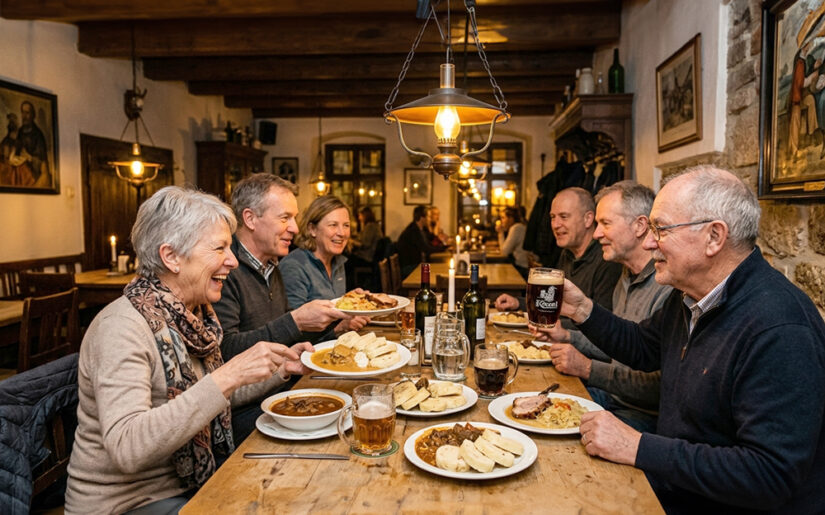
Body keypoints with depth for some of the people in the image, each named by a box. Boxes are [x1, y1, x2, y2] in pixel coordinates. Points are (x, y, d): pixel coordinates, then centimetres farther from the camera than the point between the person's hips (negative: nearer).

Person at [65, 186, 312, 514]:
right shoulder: (122, 327, -23)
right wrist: (228, 376, -38)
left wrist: (279, 369, -2)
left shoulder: (199, 313, 0)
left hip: (188, 481, 7)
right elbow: (126, 448, -34)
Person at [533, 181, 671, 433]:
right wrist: (568, 336, 7)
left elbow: (662, 388, -27)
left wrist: (588, 369, -19)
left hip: (646, 415, -9)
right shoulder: (627, 278, 10)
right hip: (613, 396, 9)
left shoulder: (669, 289, -24)